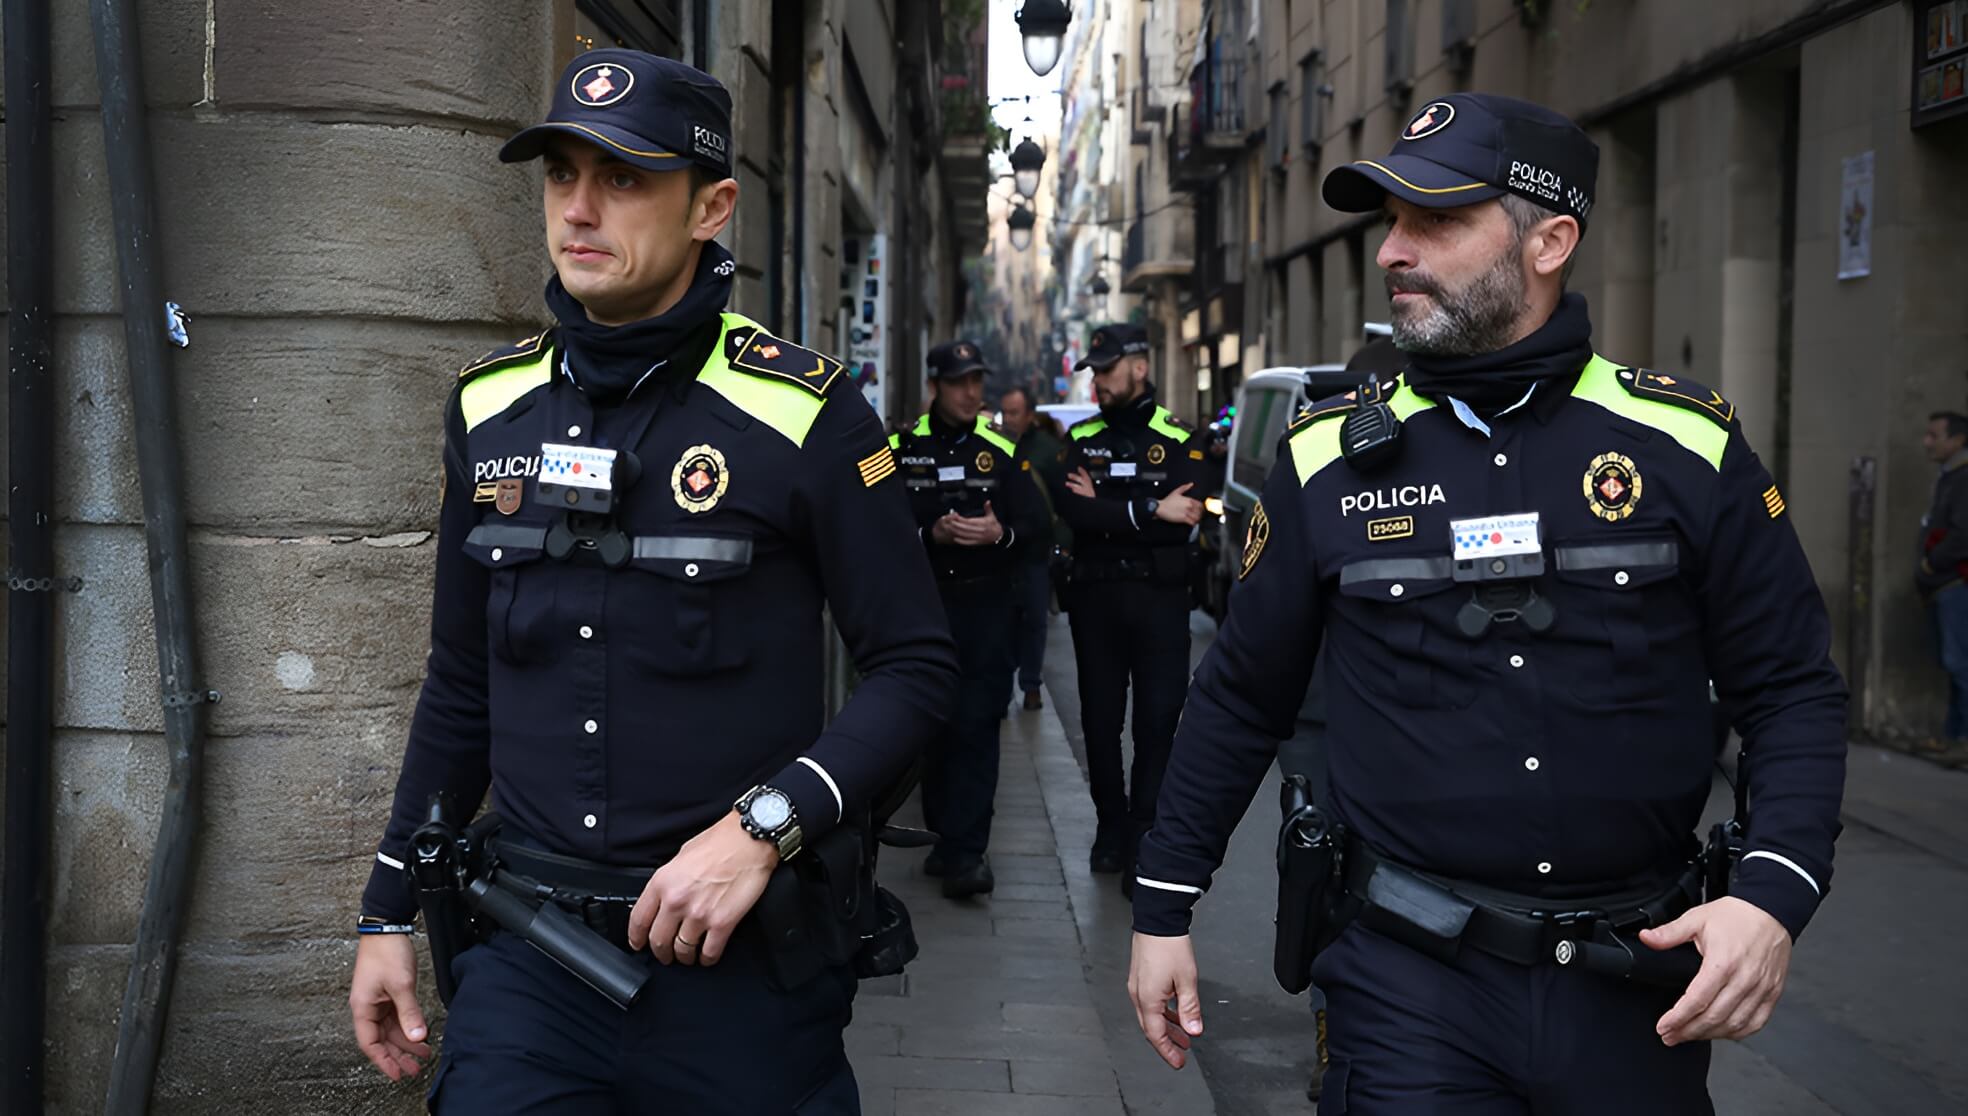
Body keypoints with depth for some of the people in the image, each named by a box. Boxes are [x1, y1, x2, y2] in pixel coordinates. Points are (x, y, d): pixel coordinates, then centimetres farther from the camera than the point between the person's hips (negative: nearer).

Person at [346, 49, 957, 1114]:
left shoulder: (802, 414, -10)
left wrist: (763, 826, -20)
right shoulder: (490, 408, 4)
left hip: (738, 957, -3)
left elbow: (915, 665, -7)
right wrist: (388, 914, 12)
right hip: (527, 957, 3)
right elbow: (460, 684, 13)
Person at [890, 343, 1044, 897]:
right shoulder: (902, 450, 4)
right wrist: (931, 533, -18)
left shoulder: (1002, 450, 6)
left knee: (976, 726, -8)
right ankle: (945, 834, 22)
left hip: (985, 607, -1)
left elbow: (1034, 522, 2)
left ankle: (965, 851, -9)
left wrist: (1001, 532, -19)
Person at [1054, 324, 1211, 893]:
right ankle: (1111, 825, 24)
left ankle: (1142, 839, 1)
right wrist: (1149, 511, -15)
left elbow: (1185, 518, -15)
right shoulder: (1082, 437, 8)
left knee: (1157, 721, -4)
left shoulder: (1179, 440, 0)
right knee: (1099, 719, 9)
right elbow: (1069, 508, -9)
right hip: (1095, 596, 3)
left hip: (1160, 597, -3)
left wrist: (1104, 508, -12)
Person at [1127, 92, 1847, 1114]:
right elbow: (1242, 698, 7)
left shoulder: (1686, 443, -4)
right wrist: (1161, 908, 8)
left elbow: (1793, 690, 0)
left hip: (1637, 989, 2)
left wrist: (1773, 894, -16)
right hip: (1412, 978, -1)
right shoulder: (1329, 456, -1)